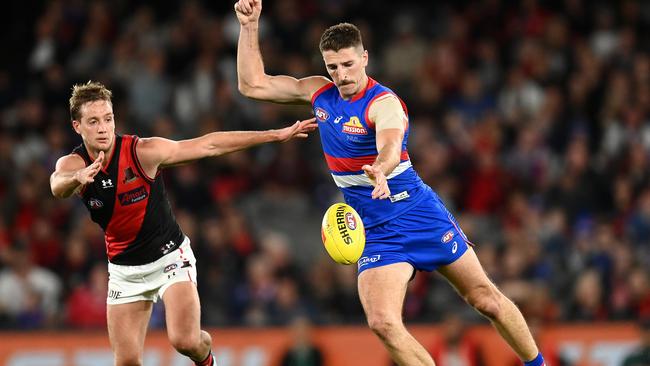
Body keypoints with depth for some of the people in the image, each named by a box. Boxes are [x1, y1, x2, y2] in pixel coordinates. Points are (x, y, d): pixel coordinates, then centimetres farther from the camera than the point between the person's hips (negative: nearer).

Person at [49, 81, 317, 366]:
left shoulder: (142, 152, -20)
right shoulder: (73, 163, -14)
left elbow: (210, 145, -14)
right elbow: (58, 185, -39)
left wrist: (277, 135, -16)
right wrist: (78, 177, -64)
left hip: (170, 256, -3)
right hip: (124, 269, 3)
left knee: (185, 340, -21)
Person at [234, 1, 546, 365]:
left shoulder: (384, 103, -19)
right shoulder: (320, 92, 1)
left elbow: (390, 148, -41)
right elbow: (253, 85, 6)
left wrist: (379, 171, -64)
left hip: (423, 216, -4)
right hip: (376, 232, 4)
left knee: (487, 300, 3)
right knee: (383, 323, -19)